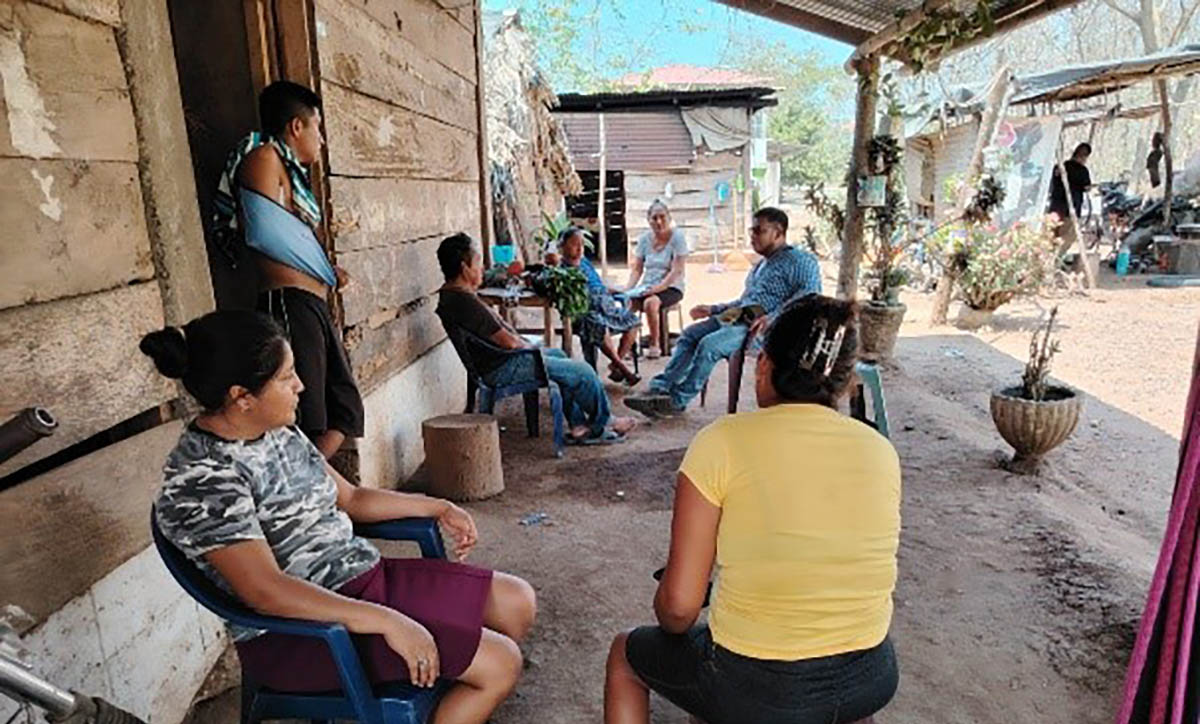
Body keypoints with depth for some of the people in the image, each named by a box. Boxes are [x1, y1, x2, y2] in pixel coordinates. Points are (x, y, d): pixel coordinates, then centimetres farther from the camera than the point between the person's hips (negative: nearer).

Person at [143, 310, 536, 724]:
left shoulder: (279, 433, 6)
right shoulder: (201, 476, -21)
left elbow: (347, 497, 17)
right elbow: (265, 592, -27)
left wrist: (438, 508, 12)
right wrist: (386, 622, -30)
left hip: (363, 577, 9)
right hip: (295, 632, -9)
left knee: (517, 602, 5)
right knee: (500, 664, -15)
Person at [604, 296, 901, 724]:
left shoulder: (722, 442, -17)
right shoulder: (882, 451, -4)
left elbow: (678, 605, -15)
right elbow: (858, 579, 7)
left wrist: (673, 629, 7)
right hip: (871, 684, 5)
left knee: (624, 656, 24)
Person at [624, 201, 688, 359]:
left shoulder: (677, 237, -5)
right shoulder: (644, 239, 9)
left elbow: (677, 271, -13)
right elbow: (637, 269, 10)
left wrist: (658, 288, -24)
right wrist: (628, 289, -7)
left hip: (671, 288, -4)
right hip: (647, 286, 4)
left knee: (650, 302, -35)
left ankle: (654, 345, -15)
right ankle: (625, 347, -15)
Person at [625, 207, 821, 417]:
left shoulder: (800, 261, 0)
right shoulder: (761, 265, 29)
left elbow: (810, 294, -15)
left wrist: (773, 317, -26)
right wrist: (713, 309, 23)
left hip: (766, 326, -9)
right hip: (739, 316, 9)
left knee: (710, 344, -27)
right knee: (690, 333, -8)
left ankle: (678, 401, -19)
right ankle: (660, 388, -14)